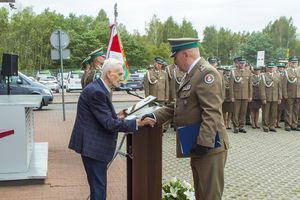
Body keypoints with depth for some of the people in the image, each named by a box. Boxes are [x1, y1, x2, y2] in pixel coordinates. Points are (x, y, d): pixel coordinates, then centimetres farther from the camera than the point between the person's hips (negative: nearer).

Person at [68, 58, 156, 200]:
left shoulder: (99, 89, 11)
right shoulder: (96, 92, -22)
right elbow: (109, 124, -24)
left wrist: (117, 117, 7)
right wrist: (137, 123, -22)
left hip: (96, 146, 11)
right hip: (93, 146, -11)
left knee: (99, 186, 18)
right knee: (98, 187, -3)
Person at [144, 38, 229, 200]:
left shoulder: (207, 73, -17)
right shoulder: (191, 75, 17)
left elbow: (212, 112, -25)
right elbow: (178, 106, 20)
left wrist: (204, 142, -28)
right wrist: (155, 116, 10)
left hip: (209, 149, -10)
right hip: (197, 149, 10)